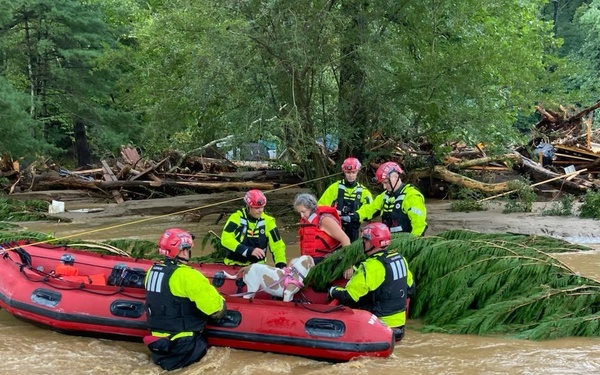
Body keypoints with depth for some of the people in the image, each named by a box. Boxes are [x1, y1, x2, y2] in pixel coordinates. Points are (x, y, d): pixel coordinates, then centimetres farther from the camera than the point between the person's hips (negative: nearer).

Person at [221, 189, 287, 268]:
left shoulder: (267, 221, -2)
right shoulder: (236, 217, -8)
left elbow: (277, 245, -1)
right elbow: (226, 239, -19)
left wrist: (281, 265, -17)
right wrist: (249, 250, -27)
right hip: (234, 265, -2)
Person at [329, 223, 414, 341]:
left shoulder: (371, 267, -22)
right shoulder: (400, 259, 1)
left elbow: (348, 296, -20)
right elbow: (410, 287, 14)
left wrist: (332, 291, -1)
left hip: (380, 326, -8)